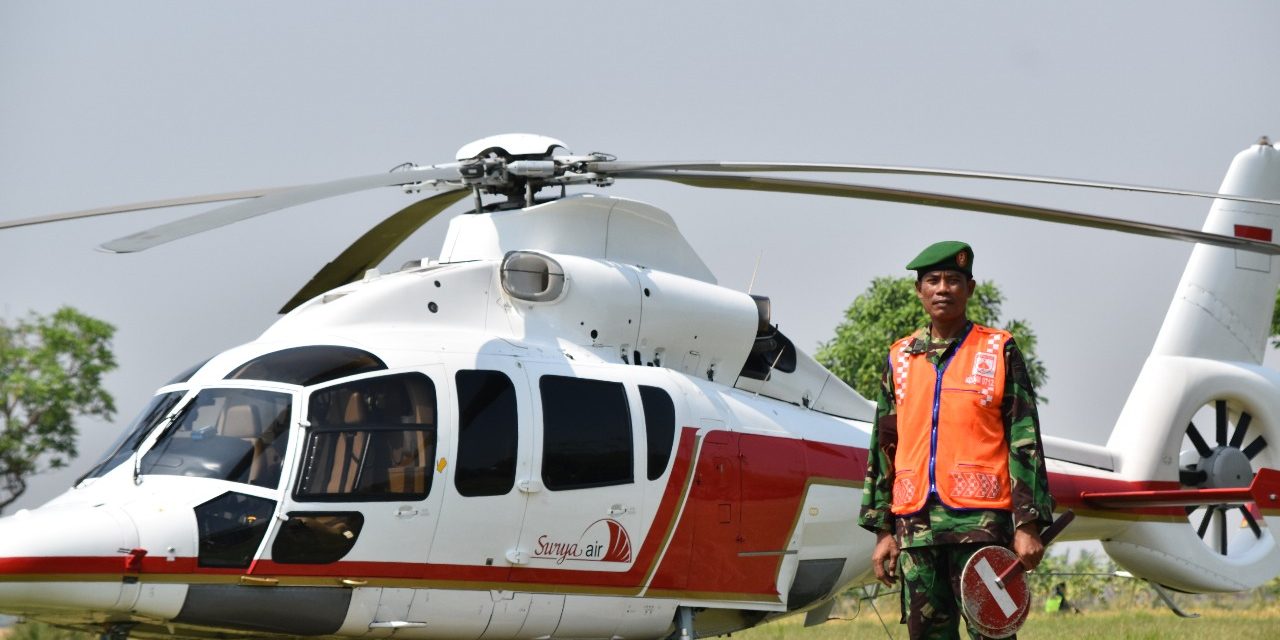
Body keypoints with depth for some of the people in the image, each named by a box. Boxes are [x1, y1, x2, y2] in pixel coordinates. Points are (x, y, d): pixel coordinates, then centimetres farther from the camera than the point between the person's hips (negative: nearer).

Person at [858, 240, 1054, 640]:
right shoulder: (900, 359, 16)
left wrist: (1028, 525, -6)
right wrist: (882, 530, 11)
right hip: (915, 527, 4)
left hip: (981, 521, -4)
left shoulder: (999, 351, 5)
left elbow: (1025, 442, 2)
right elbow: (883, 449, 17)